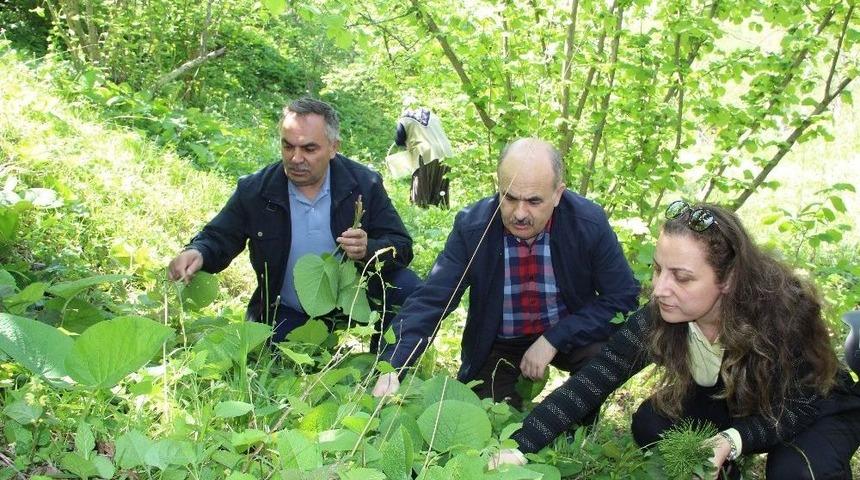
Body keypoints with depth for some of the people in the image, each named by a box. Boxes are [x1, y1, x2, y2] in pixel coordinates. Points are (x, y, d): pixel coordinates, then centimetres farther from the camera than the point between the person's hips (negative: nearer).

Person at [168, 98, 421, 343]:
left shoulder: (364, 184, -12)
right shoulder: (254, 190, -10)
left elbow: (401, 247, -10)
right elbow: (218, 238, -1)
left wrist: (369, 249, -34)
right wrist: (197, 252, -27)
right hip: (287, 314, 1)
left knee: (406, 286, -25)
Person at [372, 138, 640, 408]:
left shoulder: (590, 223, -21)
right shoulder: (471, 225, -20)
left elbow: (623, 298, -14)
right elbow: (431, 300, -21)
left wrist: (554, 339, -25)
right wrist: (391, 368, -36)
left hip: (568, 335, 0)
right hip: (496, 344, 1)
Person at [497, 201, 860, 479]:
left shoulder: (786, 312, -36)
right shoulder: (660, 319, -26)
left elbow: (797, 407, -26)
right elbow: (590, 382, -29)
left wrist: (734, 441, -44)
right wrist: (518, 448, -39)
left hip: (816, 411, -3)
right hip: (731, 402, 4)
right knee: (650, 424, -20)